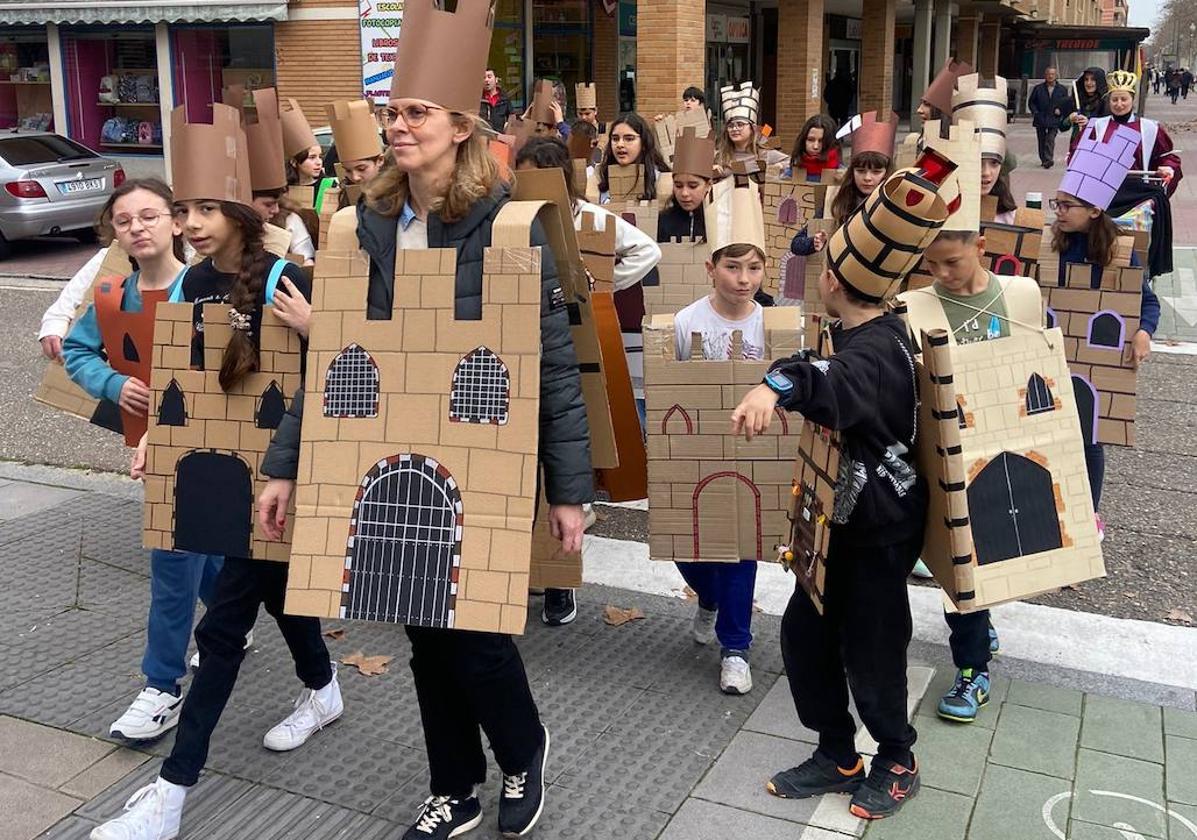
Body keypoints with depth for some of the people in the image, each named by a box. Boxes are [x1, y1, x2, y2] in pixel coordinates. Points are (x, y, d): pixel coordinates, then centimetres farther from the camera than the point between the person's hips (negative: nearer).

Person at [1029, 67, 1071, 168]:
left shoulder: (1062, 89, 7)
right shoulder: (1038, 88, 6)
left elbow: (1067, 103, 15)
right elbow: (1031, 102, 11)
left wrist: (1060, 110, -3)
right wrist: (1035, 112, -4)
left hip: (1054, 120, -2)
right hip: (1040, 120, 2)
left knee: (1050, 140, -15)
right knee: (1042, 141, 7)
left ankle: (1048, 160, -20)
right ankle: (1043, 160, 19)